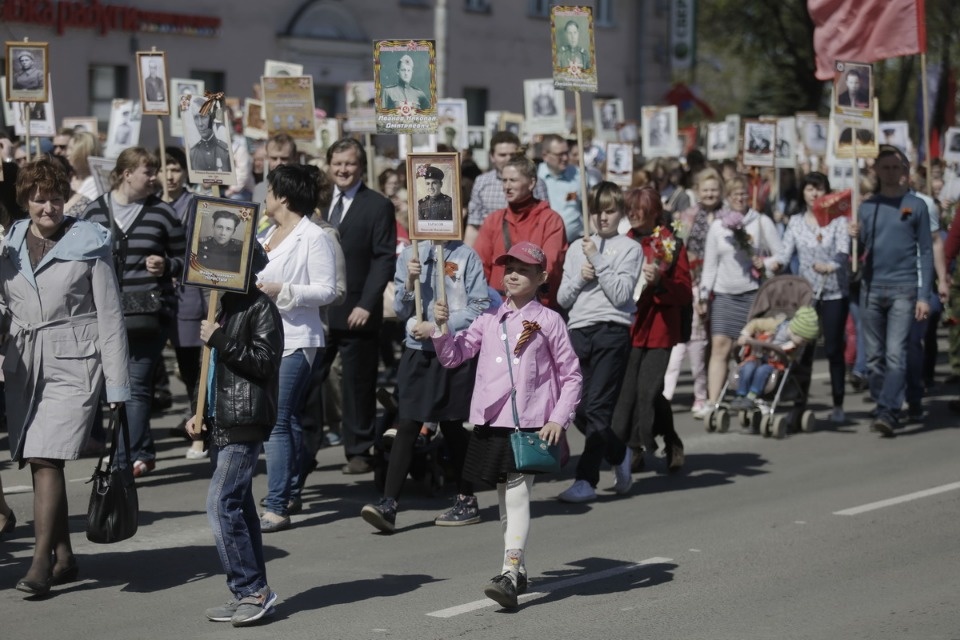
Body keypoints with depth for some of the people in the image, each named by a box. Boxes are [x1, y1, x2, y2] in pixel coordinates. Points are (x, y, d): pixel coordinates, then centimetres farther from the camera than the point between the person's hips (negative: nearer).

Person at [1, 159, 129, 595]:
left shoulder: (89, 245, -1)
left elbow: (109, 316, -1)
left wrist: (117, 385, -4)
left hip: (73, 364, -5)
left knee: (46, 459, -14)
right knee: (36, 462, 6)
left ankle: (42, 561, -13)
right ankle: (64, 557, 17)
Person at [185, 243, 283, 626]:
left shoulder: (260, 308, -10)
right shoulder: (225, 307, 18)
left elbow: (264, 361, -18)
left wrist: (220, 340, -19)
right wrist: (201, 413, 17)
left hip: (245, 422, -10)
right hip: (222, 422, 10)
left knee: (221, 504, -15)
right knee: (238, 507, 11)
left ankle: (252, 590, -10)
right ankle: (252, 594, 15)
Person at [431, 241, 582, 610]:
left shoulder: (548, 321, 0)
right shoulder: (489, 320, 11)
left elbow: (572, 376, 3)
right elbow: (453, 356, 9)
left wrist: (558, 418, -7)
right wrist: (441, 327, -8)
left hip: (531, 423, -5)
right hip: (491, 421, 5)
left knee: (517, 495, -15)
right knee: (504, 498, 13)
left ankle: (509, 577, -21)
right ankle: (517, 570, 25)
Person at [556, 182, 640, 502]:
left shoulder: (629, 248, 3)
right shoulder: (577, 248, 16)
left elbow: (620, 294, -9)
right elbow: (562, 299, 13)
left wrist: (598, 260, -11)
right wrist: (580, 277, -4)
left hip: (612, 331, -5)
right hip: (578, 331, 5)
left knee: (597, 408, -11)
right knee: (579, 410, 4)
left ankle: (586, 479, -8)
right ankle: (619, 454, 27)